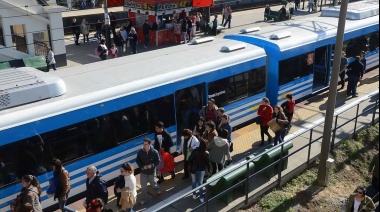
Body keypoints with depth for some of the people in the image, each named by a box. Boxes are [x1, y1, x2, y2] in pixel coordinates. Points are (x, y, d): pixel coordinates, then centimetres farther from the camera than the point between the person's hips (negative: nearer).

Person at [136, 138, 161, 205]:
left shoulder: (154, 152, -19)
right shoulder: (140, 152, -16)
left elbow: (157, 161, -9)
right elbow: (137, 161, -5)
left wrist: (152, 165, -24)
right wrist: (142, 166, -20)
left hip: (151, 172, -1)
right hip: (143, 172, 1)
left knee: (153, 183, 22)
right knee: (143, 187, 9)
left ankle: (158, 190, 55)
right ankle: (144, 199, 27)